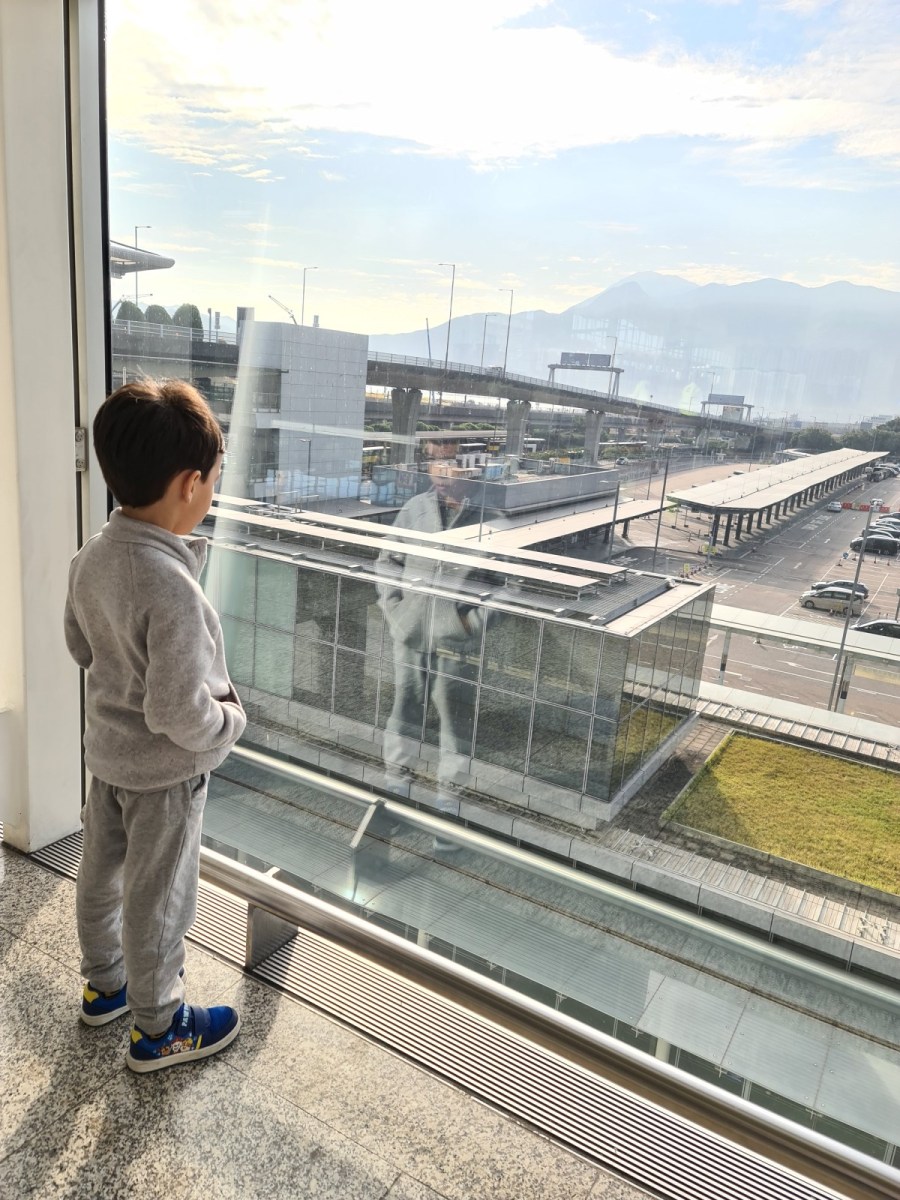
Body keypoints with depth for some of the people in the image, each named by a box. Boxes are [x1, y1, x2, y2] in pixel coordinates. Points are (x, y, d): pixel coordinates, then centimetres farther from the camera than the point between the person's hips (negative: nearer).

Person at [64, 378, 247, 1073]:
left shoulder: (93, 555, -7)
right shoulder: (171, 587, -34)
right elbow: (180, 714, -31)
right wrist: (232, 719, -14)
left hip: (107, 749, 8)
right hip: (165, 768, -8)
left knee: (101, 872, 25)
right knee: (158, 902, 11)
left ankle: (105, 986, 49)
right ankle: (158, 1029, 33)